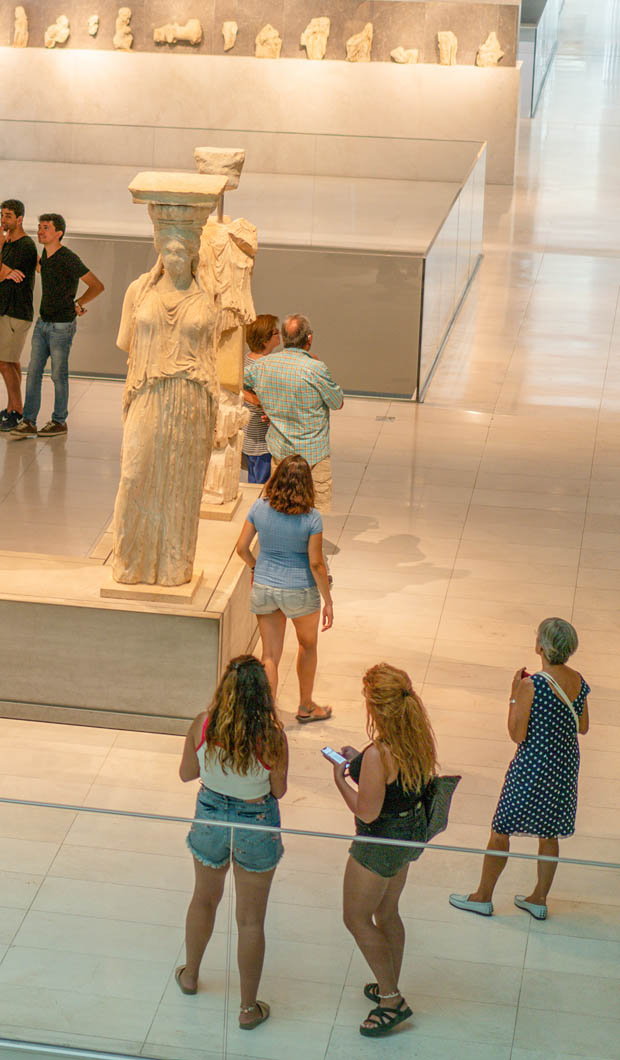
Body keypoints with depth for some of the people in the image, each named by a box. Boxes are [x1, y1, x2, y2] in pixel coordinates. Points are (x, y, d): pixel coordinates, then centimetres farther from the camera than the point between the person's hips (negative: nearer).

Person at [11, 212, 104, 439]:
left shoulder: (68, 259, -18)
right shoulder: (46, 255, 6)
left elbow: (97, 286, -14)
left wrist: (76, 305, -7)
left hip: (62, 327, -7)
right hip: (43, 324, 7)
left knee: (58, 375, 3)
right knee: (33, 372, 1)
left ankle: (59, 422, 16)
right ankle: (28, 422, 2)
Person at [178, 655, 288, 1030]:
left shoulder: (202, 726, -18)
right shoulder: (272, 737, -25)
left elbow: (187, 773, -3)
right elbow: (279, 790, -11)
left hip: (210, 819, 3)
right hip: (256, 827, -3)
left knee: (204, 899, 29)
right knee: (251, 920, 14)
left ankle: (190, 975, 50)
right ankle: (249, 1007, 26)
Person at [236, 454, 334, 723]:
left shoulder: (259, 507, -9)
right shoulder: (311, 518, -18)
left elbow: (242, 547, -2)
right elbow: (316, 564, -16)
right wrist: (328, 602, -6)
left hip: (263, 588, 2)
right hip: (299, 590, -2)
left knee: (270, 656, 11)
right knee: (307, 645, 24)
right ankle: (306, 707, 38)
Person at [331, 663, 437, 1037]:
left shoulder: (379, 754, -31)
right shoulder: (419, 737, -6)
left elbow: (367, 812, -24)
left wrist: (341, 780, -9)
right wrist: (358, 761, 11)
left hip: (382, 840, -8)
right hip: (412, 829, 8)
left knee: (357, 919, 10)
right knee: (387, 913, 25)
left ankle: (392, 1000, 14)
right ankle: (390, 988, 39)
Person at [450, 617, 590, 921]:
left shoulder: (531, 685, -24)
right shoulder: (578, 681, -5)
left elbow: (518, 734, -19)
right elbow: (583, 727, 7)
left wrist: (514, 695, -10)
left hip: (532, 766, -6)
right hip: (566, 763, 6)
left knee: (501, 832, 12)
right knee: (549, 834, 21)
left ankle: (483, 896, 25)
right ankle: (539, 899, 33)